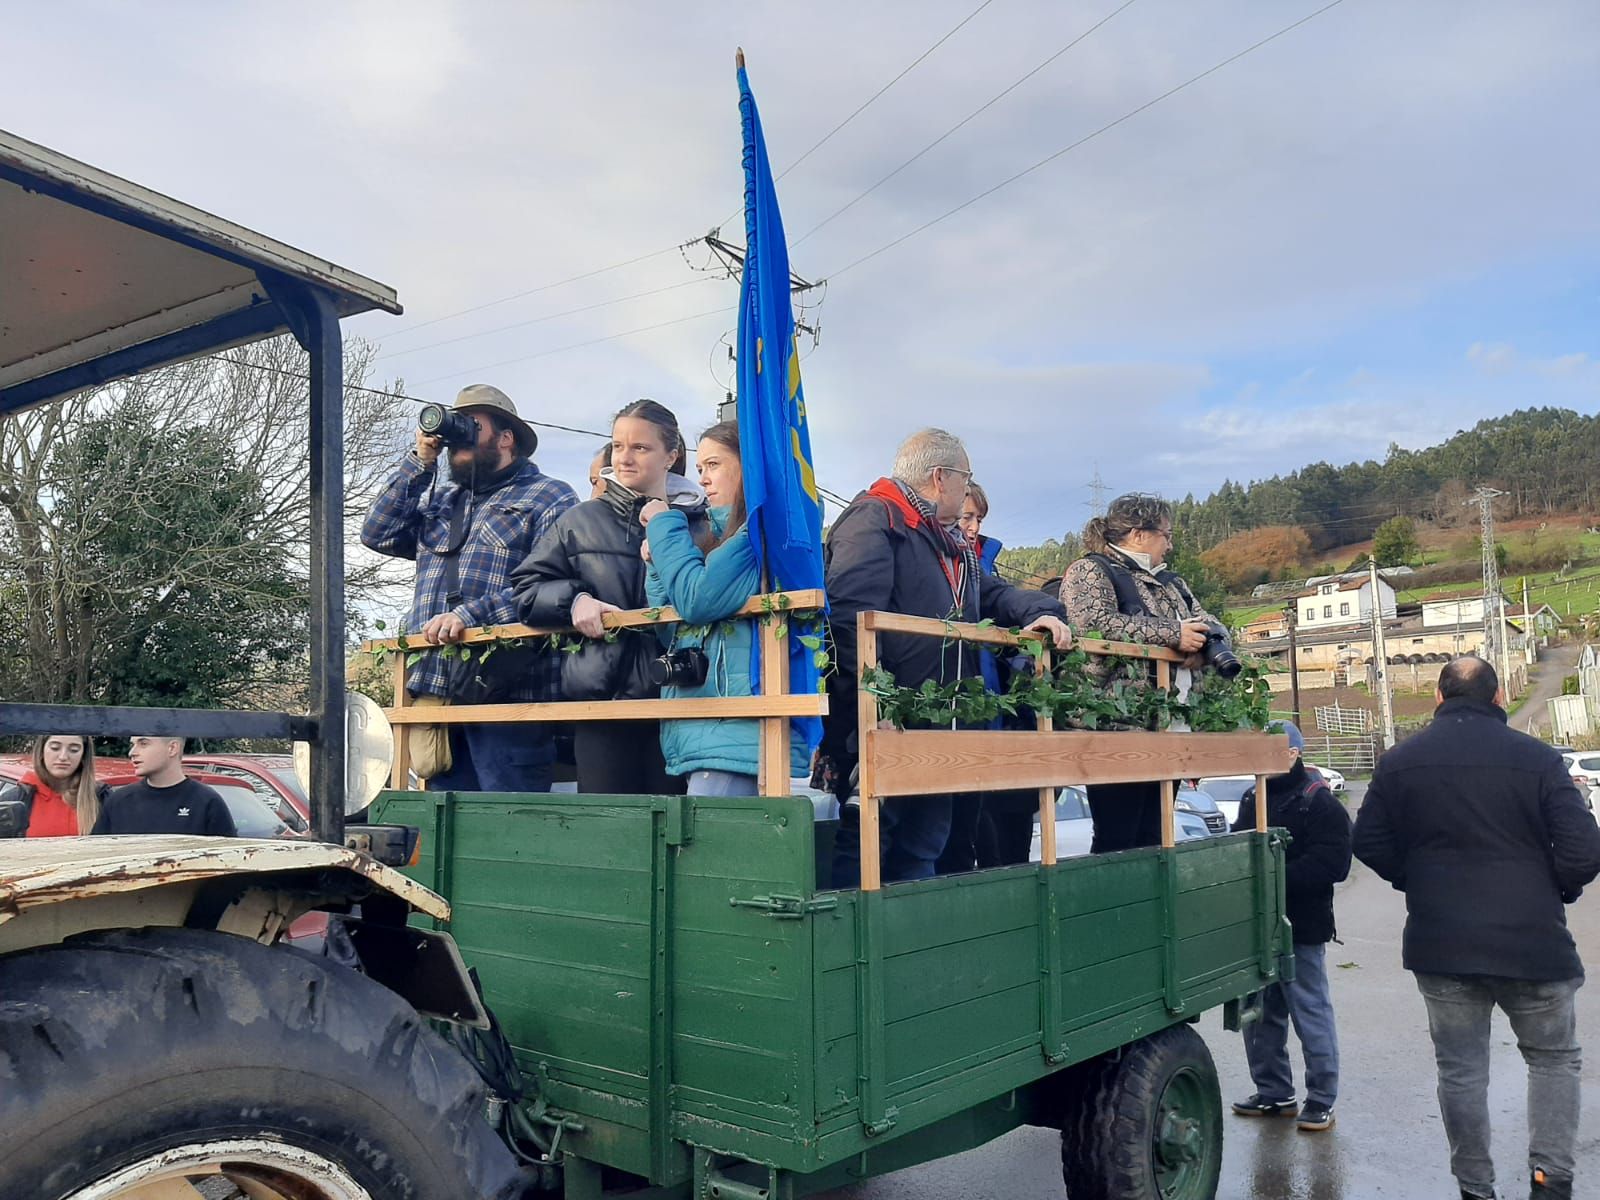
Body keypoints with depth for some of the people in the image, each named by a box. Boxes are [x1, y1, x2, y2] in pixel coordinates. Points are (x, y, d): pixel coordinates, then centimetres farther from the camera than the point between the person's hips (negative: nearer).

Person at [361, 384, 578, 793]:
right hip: (435, 693, 7)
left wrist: (470, 615, -20)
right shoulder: (440, 502, 28)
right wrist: (419, 462, 11)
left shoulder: (551, 499, 4)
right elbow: (377, 534, 14)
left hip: (508, 690, -6)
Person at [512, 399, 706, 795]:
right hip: (599, 697, 1)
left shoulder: (700, 523, 7)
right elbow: (526, 587, 14)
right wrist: (574, 599, -5)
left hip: (675, 695, -1)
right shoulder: (581, 521, 13)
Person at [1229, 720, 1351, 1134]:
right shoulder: (1253, 799, 13)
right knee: (1259, 1016, 14)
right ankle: (1273, 1093, 27)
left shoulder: (1319, 803, -10)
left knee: (1311, 1015, 2)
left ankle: (1321, 1100, 14)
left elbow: (1331, 864, -20)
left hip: (1300, 928, -7)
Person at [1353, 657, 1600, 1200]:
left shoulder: (1399, 761, -1)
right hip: (1531, 943, -1)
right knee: (1555, 1058, 18)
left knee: (1460, 1069, 11)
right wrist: (1552, 892, 8)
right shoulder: (1537, 758, -8)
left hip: (1440, 945, 2)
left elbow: (1368, 843, 1)